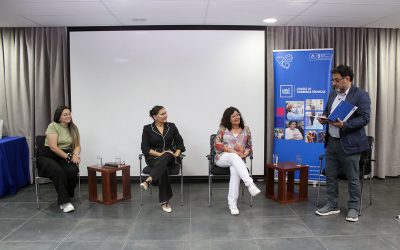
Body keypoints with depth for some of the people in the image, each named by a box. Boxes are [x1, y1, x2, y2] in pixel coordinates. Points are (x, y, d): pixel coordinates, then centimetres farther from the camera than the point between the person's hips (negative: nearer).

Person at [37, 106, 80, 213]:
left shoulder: (73, 128, 9)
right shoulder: (53, 126, -8)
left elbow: (77, 145, 7)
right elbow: (53, 147, -17)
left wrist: (75, 155, -15)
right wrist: (69, 157, -22)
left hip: (65, 157, 4)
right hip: (48, 156, -4)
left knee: (72, 171, -28)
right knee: (58, 171, -36)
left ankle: (63, 198, -7)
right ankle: (64, 202, -28)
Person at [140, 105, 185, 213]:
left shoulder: (171, 126, 6)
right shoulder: (147, 128, 0)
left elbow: (180, 143, 5)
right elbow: (145, 148, -5)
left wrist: (176, 155, -14)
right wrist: (159, 154, -19)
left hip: (169, 157, 2)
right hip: (153, 158, -1)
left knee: (167, 156, -36)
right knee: (163, 168, -36)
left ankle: (148, 181, -51)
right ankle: (164, 201, -34)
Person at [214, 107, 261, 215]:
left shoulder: (246, 129, 11)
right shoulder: (223, 129, 4)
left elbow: (249, 146, 13)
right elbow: (217, 144, -3)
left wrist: (246, 153, -11)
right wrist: (231, 150, -15)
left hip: (238, 160, 1)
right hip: (223, 157, -1)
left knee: (235, 170, -36)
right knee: (234, 157, -39)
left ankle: (232, 203, -35)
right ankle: (250, 184, -52)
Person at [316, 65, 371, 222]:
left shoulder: (361, 95, -8)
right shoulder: (333, 94, 13)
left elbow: (364, 118, -15)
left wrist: (344, 125, -27)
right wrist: (324, 119, 0)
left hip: (349, 144, -7)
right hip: (331, 142, 7)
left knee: (353, 178, 5)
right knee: (330, 175, 12)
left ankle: (353, 208, 20)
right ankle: (332, 205, 26)